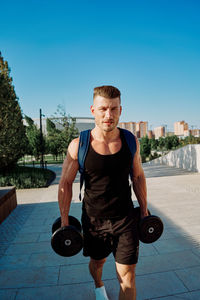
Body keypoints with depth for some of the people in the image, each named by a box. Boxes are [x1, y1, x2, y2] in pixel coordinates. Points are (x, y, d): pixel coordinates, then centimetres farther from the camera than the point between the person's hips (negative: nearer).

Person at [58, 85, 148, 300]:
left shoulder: (131, 142, -9)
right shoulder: (78, 146, -16)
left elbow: (138, 177, 4)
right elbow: (65, 183, -6)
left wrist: (144, 210, 10)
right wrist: (64, 220, -1)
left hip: (125, 218, 1)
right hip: (93, 219, 0)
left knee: (127, 277, 5)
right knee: (97, 261, 26)